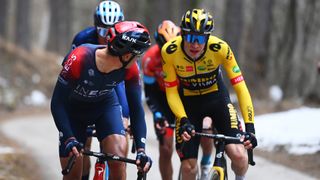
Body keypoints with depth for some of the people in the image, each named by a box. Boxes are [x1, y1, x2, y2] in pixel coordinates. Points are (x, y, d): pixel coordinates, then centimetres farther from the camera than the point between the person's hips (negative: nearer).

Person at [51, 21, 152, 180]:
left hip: (106, 106, 2)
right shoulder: (80, 58, -37)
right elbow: (57, 103, -31)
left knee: (118, 160, -22)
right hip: (73, 108, -2)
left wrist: (141, 149, -31)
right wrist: (69, 139, -42)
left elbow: (136, 108, -19)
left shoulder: (130, 68, -26)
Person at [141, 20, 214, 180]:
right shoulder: (150, 59, -26)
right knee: (165, 149, -8)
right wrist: (158, 115, -32)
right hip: (165, 98, 0)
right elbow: (150, 93, -17)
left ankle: (206, 162, 3)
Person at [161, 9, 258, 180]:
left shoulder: (220, 48, -28)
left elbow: (240, 87, -23)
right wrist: (183, 120, -30)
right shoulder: (169, 52, -26)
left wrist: (250, 127, -30)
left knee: (238, 154, -20)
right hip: (188, 103, 1)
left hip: (216, 97, -1)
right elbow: (171, 92, -15)